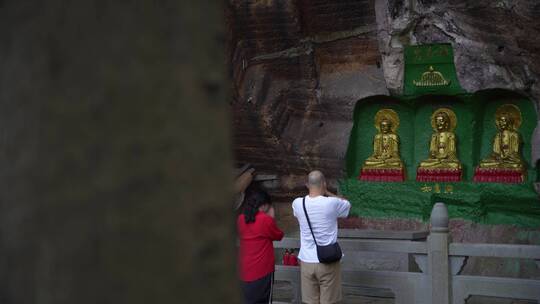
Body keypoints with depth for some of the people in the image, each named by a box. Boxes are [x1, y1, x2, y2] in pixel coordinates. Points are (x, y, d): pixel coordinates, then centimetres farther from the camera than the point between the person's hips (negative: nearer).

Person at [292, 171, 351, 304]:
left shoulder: (297, 204, -4)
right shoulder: (332, 203, -13)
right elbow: (348, 204, 10)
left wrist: (314, 192, 15)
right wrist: (327, 193, 12)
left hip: (306, 262, 3)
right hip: (328, 262, -3)